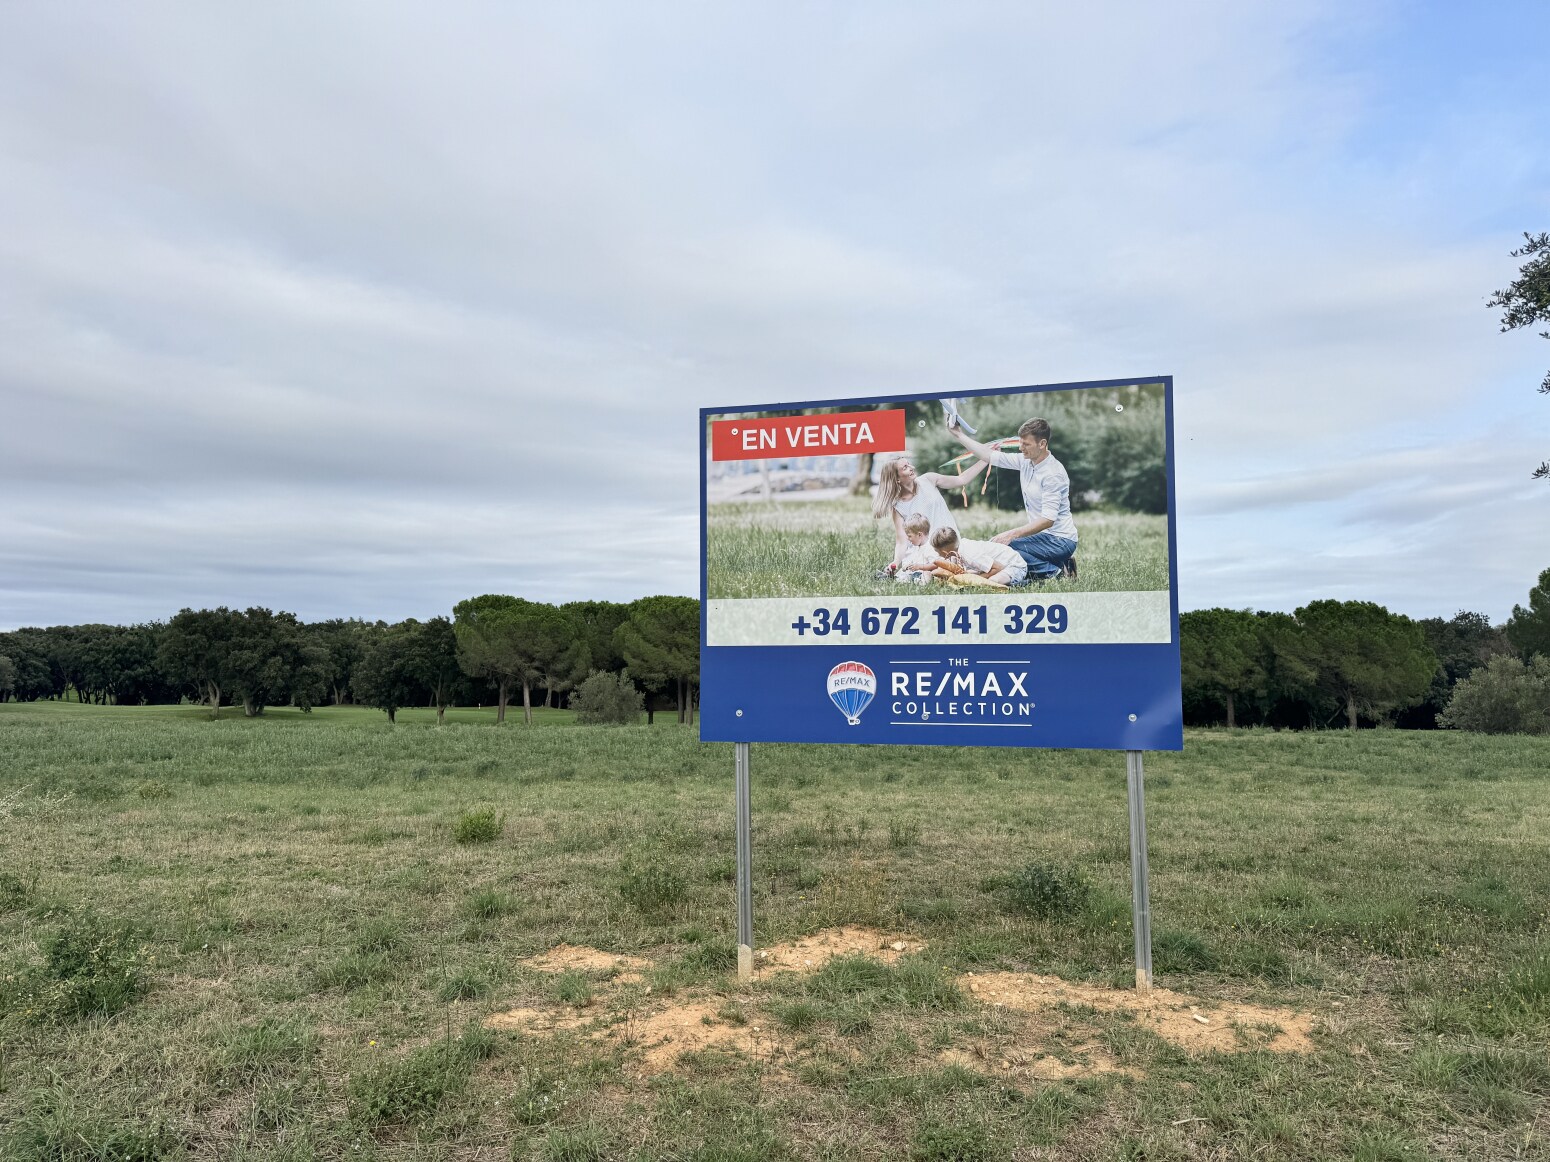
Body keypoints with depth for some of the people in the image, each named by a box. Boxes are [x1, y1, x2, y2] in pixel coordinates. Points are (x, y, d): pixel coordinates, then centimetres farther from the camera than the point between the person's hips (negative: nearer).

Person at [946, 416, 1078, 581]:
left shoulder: (1053, 473, -20)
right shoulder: (1025, 461, 3)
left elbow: (1048, 519, -26)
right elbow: (990, 455, 11)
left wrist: (1012, 534, -33)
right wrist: (957, 435, 11)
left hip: (1060, 540, -9)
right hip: (1042, 535, 9)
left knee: (1000, 548, -23)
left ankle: (1054, 571, -11)